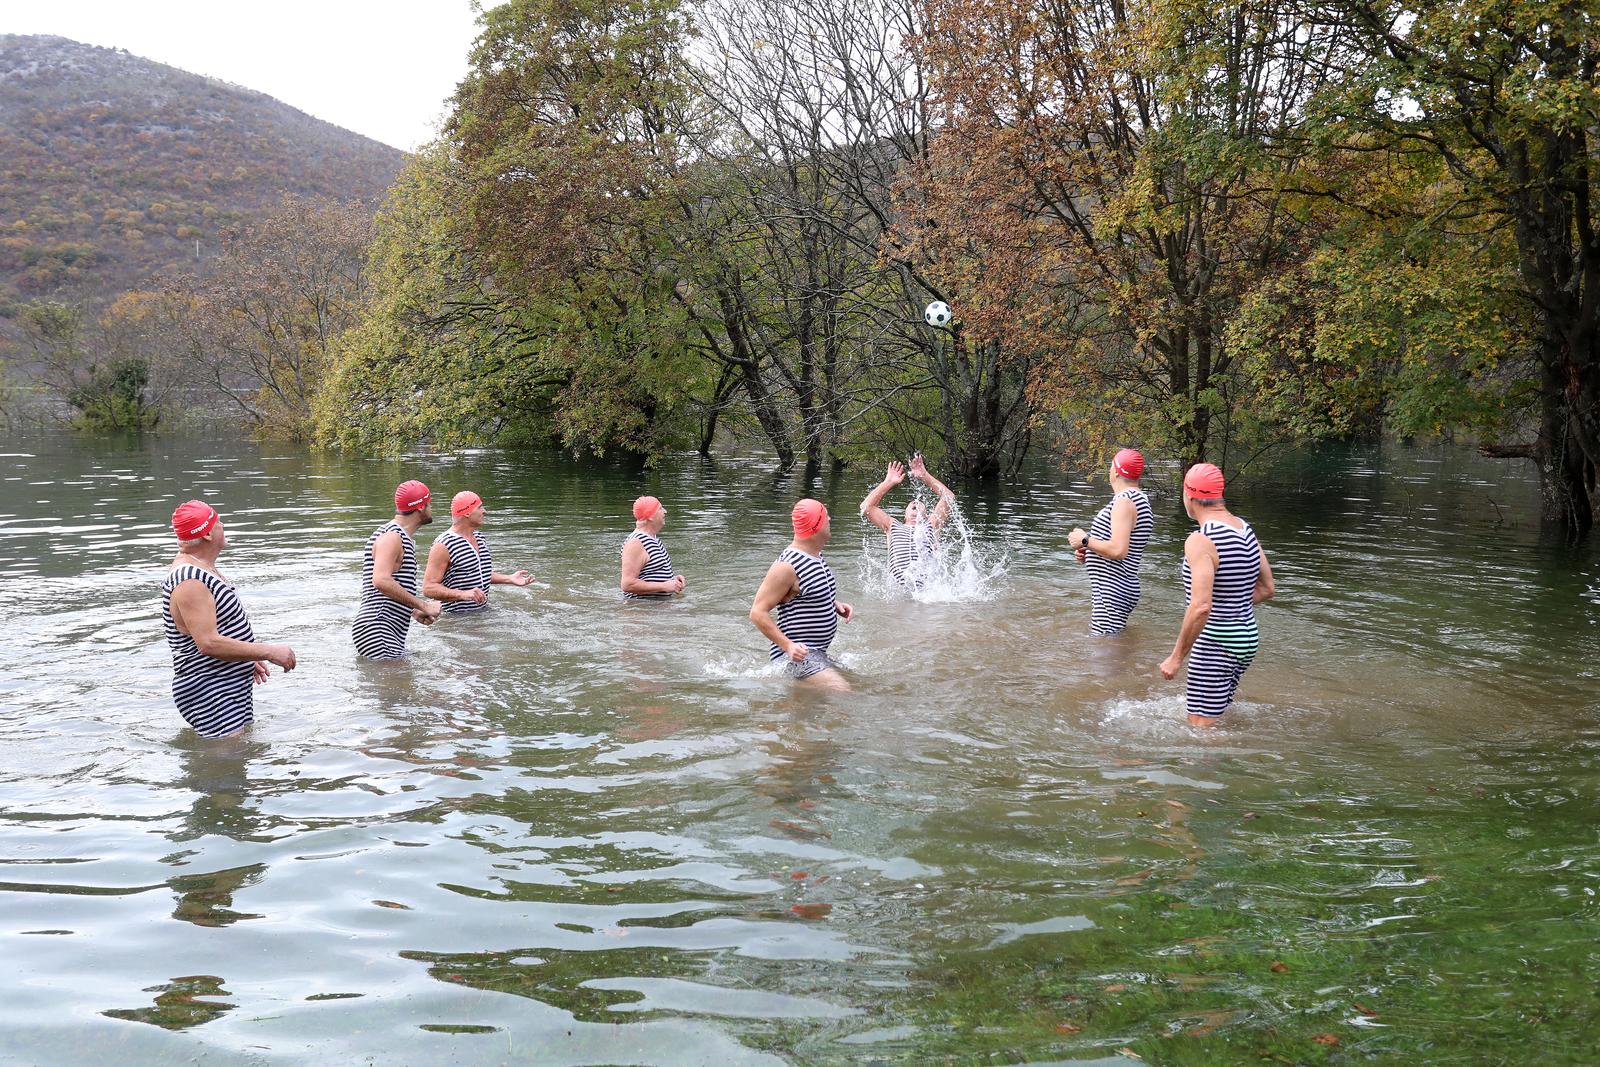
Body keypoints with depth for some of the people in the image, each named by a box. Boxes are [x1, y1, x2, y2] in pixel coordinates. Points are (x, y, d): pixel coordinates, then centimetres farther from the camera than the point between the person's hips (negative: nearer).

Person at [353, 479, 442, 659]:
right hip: (377, 631, -10)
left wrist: (414, 611, 12)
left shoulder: (404, 538, 21)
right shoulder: (391, 537, -12)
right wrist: (423, 606, -22)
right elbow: (381, 581, -27)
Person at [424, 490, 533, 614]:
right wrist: (463, 594, -30)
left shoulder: (479, 538, 14)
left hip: (483, 611, 7)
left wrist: (509, 579, 13)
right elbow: (429, 587, -19)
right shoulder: (444, 545, -14)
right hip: (458, 616, -7)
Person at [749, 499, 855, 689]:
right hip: (797, 654, -10)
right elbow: (758, 613, -20)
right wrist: (788, 646, -28)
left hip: (817, 652, 10)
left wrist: (835, 605, 8)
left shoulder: (815, 556, 11)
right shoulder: (787, 566, -19)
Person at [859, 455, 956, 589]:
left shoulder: (931, 526, 25)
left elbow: (949, 497, 17)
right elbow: (866, 507, 18)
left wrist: (925, 476, 17)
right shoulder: (893, 526, 27)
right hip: (898, 586, 0)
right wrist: (888, 482, 19)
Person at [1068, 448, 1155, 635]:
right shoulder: (1139, 499, 15)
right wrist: (1088, 554, 11)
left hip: (1112, 591, -11)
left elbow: (1118, 550, -29)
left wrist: (1085, 541, -14)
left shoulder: (1124, 500, -18)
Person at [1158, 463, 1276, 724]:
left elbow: (1201, 607, -28)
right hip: (1247, 636, 9)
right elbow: (1267, 588, 14)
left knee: (1201, 727, -3)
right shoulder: (1246, 530, 6)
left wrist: (1176, 658, -20)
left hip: (1215, 643, -9)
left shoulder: (1200, 541, -21)